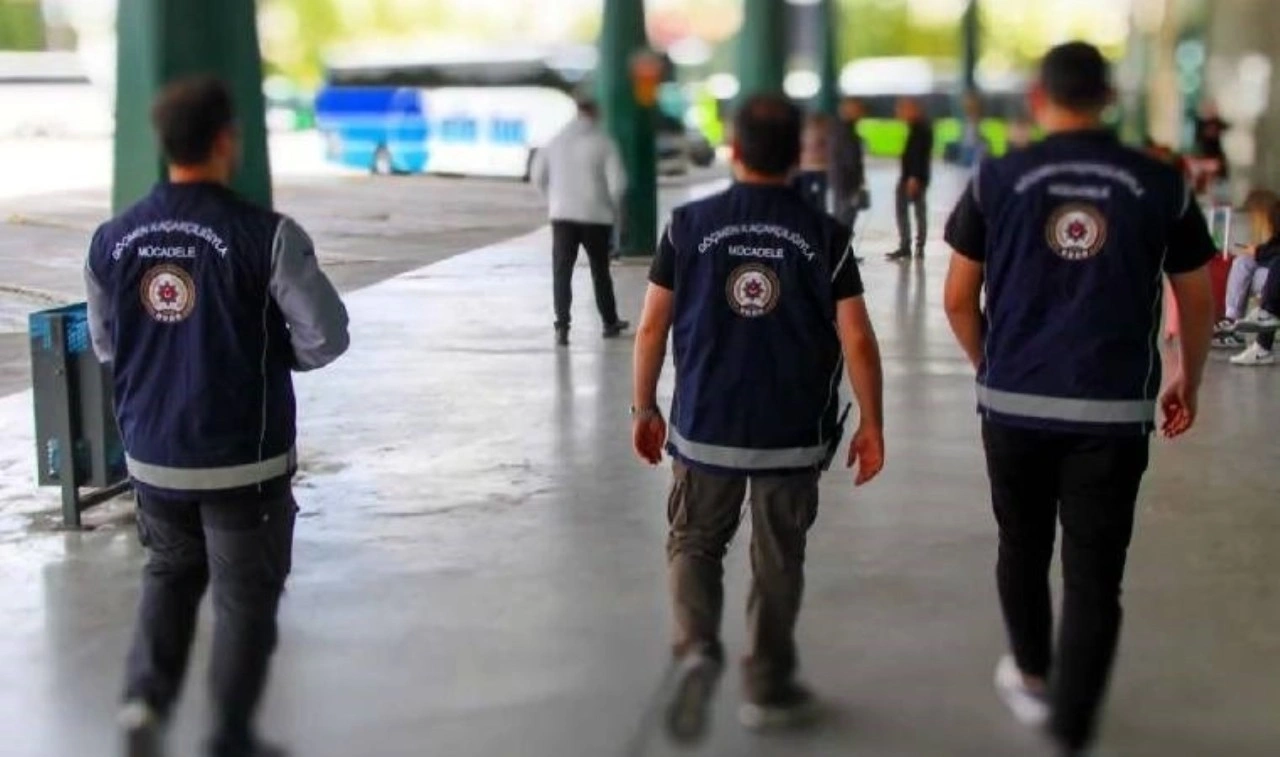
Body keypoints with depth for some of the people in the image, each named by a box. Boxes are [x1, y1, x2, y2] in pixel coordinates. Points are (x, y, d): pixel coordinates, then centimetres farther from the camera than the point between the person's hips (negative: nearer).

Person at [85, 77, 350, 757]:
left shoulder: (113, 239, -2)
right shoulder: (266, 236, -17)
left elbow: (105, 346, 9)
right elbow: (325, 338, -14)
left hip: (153, 455, 4)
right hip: (244, 458, -4)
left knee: (169, 574, 26)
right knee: (246, 597, 11)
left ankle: (146, 695, 10)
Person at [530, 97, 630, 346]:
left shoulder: (557, 141, 6)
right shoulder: (603, 142, -7)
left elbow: (538, 176, 10)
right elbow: (617, 181, -11)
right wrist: (614, 209, 4)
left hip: (562, 216, 2)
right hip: (596, 216, -2)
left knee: (562, 272, 1)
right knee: (600, 271, 13)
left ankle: (562, 326, -12)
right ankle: (610, 323, 25)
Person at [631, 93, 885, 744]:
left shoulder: (689, 225, -5)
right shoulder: (824, 235, -6)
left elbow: (652, 327, -3)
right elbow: (857, 340, -8)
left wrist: (645, 407, 10)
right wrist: (872, 425, 3)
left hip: (704, 428, 0)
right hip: (793, 434, 0)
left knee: (694, 543, 17)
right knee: (777, 560, 14)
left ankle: (697, 649, -7)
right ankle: (767, 690, 25)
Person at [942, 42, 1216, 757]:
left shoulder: (996, 179, -1)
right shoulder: (1162, 184, 0)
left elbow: (959, 301, 2)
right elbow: (1198, 303, 7)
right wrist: (1189, 383, 23)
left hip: (1015, 403, 1)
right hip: (1115, 411, -1)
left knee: (1023, 548, 22)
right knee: (1094, 577, 4)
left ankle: (1033, 676, 42)